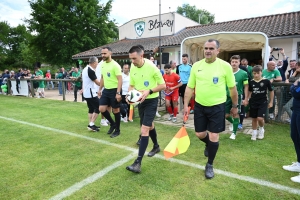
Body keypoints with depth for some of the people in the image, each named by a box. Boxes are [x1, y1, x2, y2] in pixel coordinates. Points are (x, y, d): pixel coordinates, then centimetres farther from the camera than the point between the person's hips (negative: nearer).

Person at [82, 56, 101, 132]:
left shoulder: (85, 69, 12)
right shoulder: (90, 71, -19)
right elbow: (97, 83, -17)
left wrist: (83, 89, 38)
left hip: (86, 93, 10)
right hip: (91, 93, -10)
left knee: (91, 109, 14)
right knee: (98, 108, -5)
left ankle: (90, 125, 17)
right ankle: (91, 124, -5)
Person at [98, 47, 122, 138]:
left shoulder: (115, 65, -15)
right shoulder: (102, 64, 9)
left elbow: (120, 79, -19)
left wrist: (118, 93, -25)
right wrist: (100, 89, 18)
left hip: (114, 90, -7)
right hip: (106, 90, 7)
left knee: (115, 110, 4)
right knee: (102, 109, 4)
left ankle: (117, 130, 20)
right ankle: (112, 124, 27)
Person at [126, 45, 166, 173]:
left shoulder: (152, 67, -19)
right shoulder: (132, 68, -1)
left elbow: (163, 85, -13)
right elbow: (131, 85, 10)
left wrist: (149, 91, -27)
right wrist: (130, 93, -12)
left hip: (151, 101, -7)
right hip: (140, 101, 7)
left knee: (144, 130, -13)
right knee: (149, 125, 22)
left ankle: (138, 162, -9)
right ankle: (156, 146, 46)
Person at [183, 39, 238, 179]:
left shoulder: (225, 66, -9)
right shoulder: (196, 66, -2)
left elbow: (232, 88, 1)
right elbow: (189, 87, 4)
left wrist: (235, 106, 7)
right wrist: (186, 105, 1)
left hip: (217, 107, -3)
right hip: (199, 106, 3)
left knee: (214, 137, 1)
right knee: (200, 134, 12)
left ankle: (210, 165, 23)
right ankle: (209, 145, 49)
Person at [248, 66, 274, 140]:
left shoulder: (266, 81, -9)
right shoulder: (251, 82, -2)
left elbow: (271, 91, 3)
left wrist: (271, 102, 4)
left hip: (263, 102, -3)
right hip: (253, 102, 3)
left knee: (260, 118, -13)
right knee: (254, 119, 10)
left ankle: (261, 129, 18)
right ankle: (254, 133, 25)